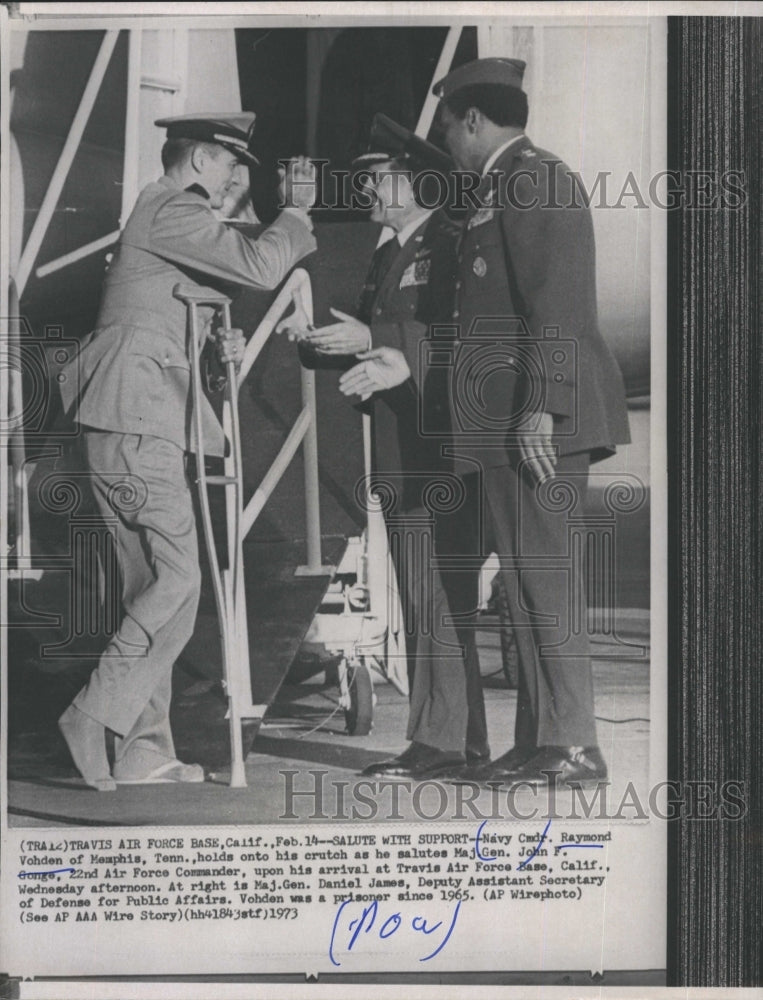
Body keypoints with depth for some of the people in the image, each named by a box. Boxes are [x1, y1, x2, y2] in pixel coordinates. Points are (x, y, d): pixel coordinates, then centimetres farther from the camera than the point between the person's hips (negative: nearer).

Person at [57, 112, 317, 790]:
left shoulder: (169, 215, 27)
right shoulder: (170, 210, -6)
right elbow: (259, 266, -17)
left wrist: (215, 346, 13)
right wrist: (297, 212, -1)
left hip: (141, 423, 11)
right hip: (136, 422, -11)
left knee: (154, 585, 8)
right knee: (178, 582, -13)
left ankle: (146, 750, 9)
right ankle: (95, 717, -11)